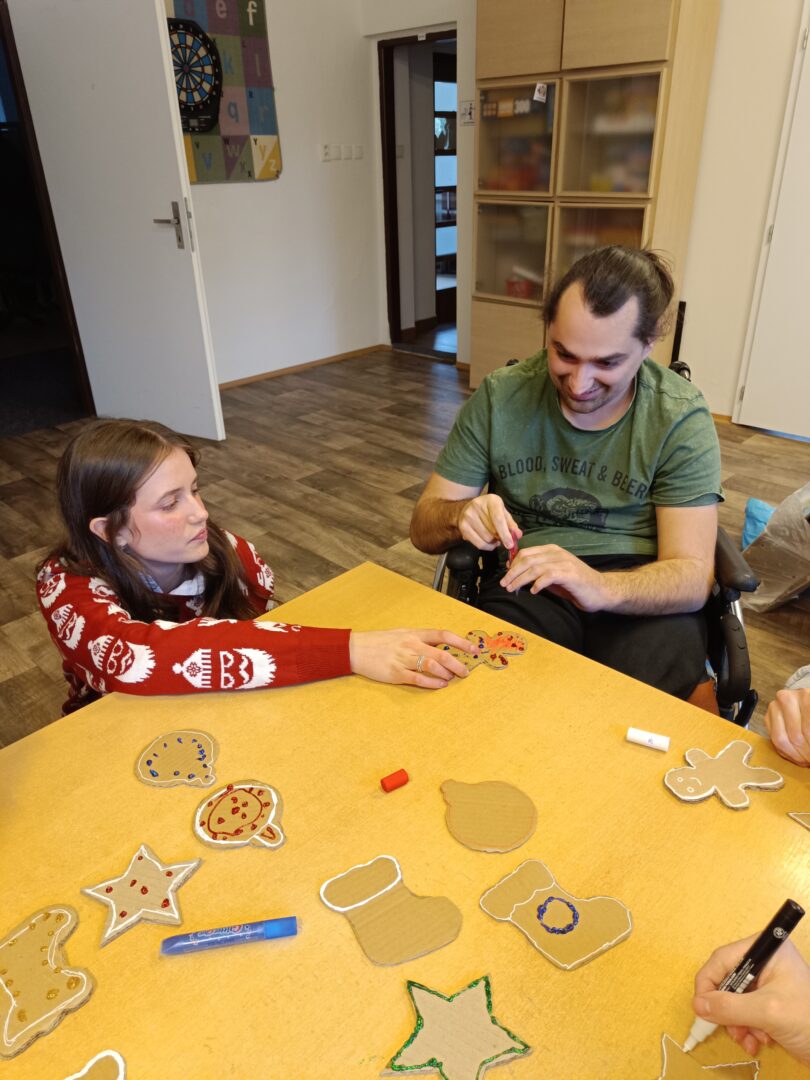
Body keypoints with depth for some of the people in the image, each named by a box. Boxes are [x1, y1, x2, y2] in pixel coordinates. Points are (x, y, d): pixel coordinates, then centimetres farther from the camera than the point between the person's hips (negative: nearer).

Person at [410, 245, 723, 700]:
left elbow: (691, 576, -12)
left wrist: (600, 587, -33)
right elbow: (424, 527, 1)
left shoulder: (681, 417, -6)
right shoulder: (500, 397, -2)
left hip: (640, 592, 1)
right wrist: (461, 516, -24)